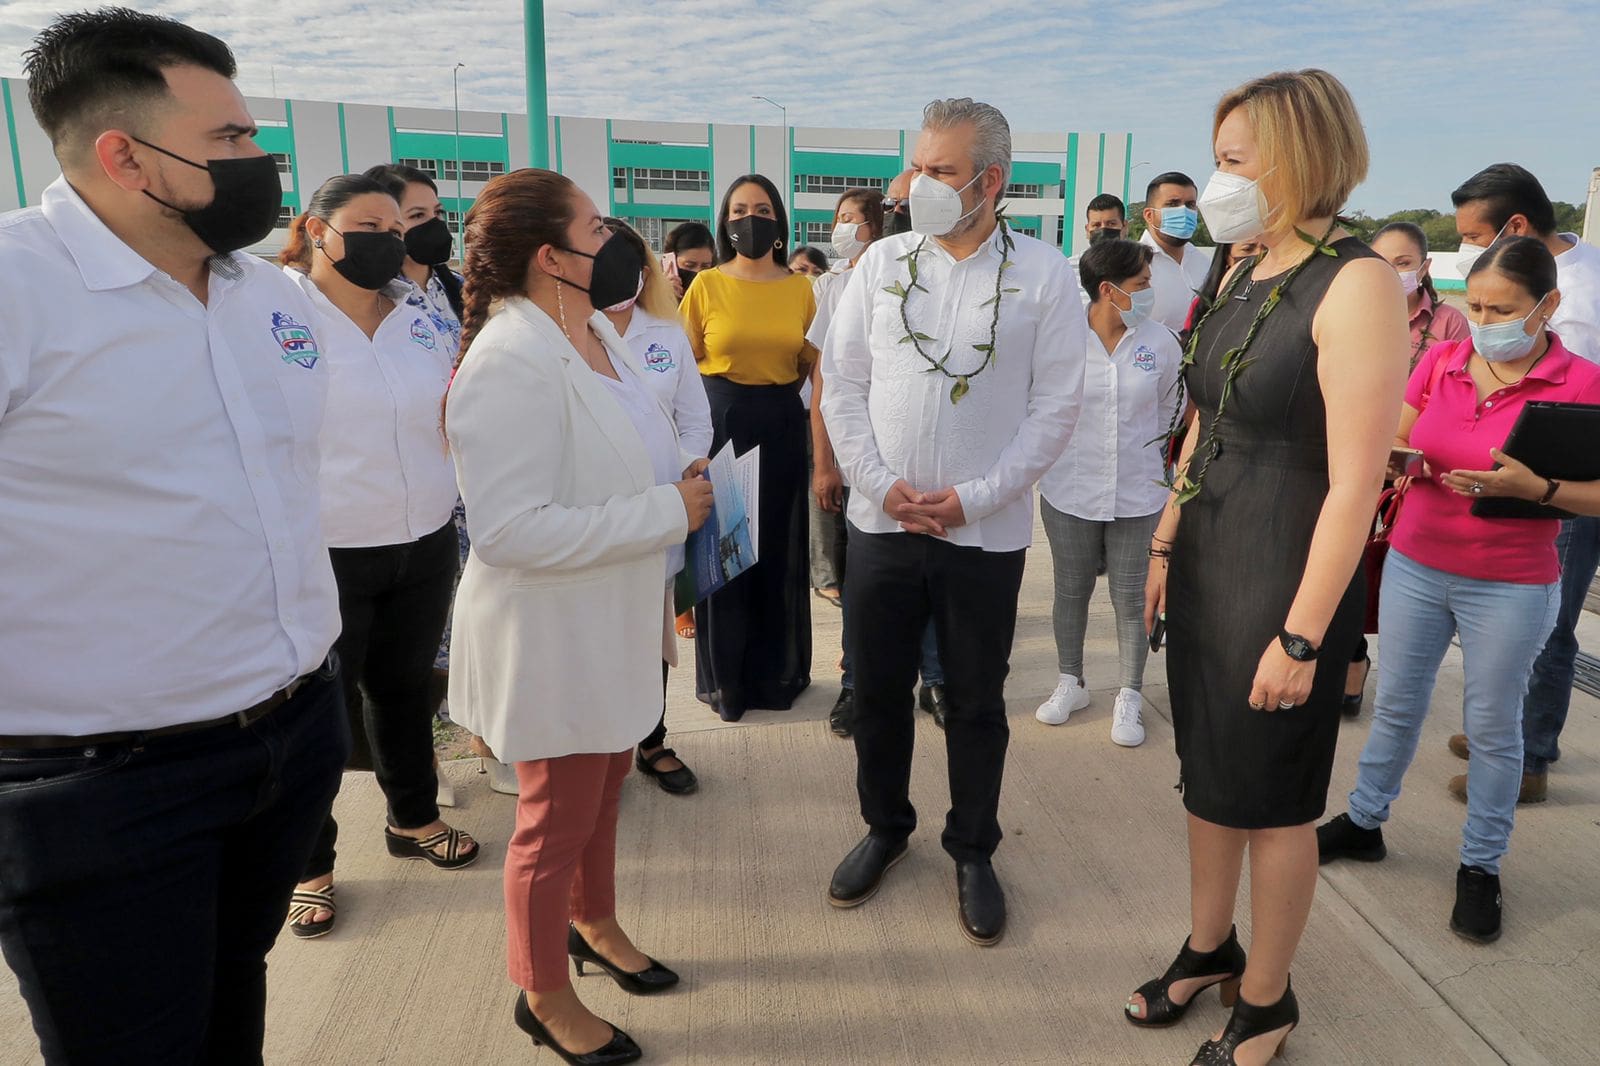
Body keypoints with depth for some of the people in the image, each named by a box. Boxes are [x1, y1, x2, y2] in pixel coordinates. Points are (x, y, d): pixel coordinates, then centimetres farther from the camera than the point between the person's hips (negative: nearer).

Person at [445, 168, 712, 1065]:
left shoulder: (596, 329, 4)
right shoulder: (509, 364, -25)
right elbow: (512, 528, -30)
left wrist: (681, 479, 3)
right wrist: (670, 511, -26)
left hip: (614, 625, 9)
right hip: (554, 639, -8)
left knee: (605, 789, 25)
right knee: (559, 818, 11)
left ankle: (594, 924, 51)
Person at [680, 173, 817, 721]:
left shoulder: (799, 288, 5)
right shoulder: (707, 285, 0)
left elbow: (812, 363, 10)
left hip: (782, 424, 2)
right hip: (720, 422, -2)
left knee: (780, 547, 7)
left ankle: (777, 670, 25)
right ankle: (724, 676, 20)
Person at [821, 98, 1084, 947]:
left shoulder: (1043, 274, -4)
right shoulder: (883, 260, 3)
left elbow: (1055, 407, -6)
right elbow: (842, 381, 2)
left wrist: (974, 497, -13)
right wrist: (881, 483, -8)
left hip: (985, 530, -2)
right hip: (881, 520, 3)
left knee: (976, 702, 11)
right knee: (877, 688, 13)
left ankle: (972, 852, 31)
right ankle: (884, 827, 36)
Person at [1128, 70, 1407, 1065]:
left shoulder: (1357, 284, -18)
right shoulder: (1246, 277, 7)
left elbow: (1356, 481, -21)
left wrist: (1302, 636, -20)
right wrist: (1164, 545, 14)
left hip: (1285, 573, -7)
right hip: (1206, 561, 7)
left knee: (1273, 798, 9)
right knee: (1208, 772, 19)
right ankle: (1209, 950, 40)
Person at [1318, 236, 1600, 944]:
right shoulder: (1440, 361, -1)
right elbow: (1391, 443, 9)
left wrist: (1533, 487, -26)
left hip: (1511, 586, -3)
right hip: (1415, 565, 3)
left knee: (1493, 727, 10)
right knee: (1396, 704, 16)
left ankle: (1481, 866, 27)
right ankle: (1364, 820, 34)